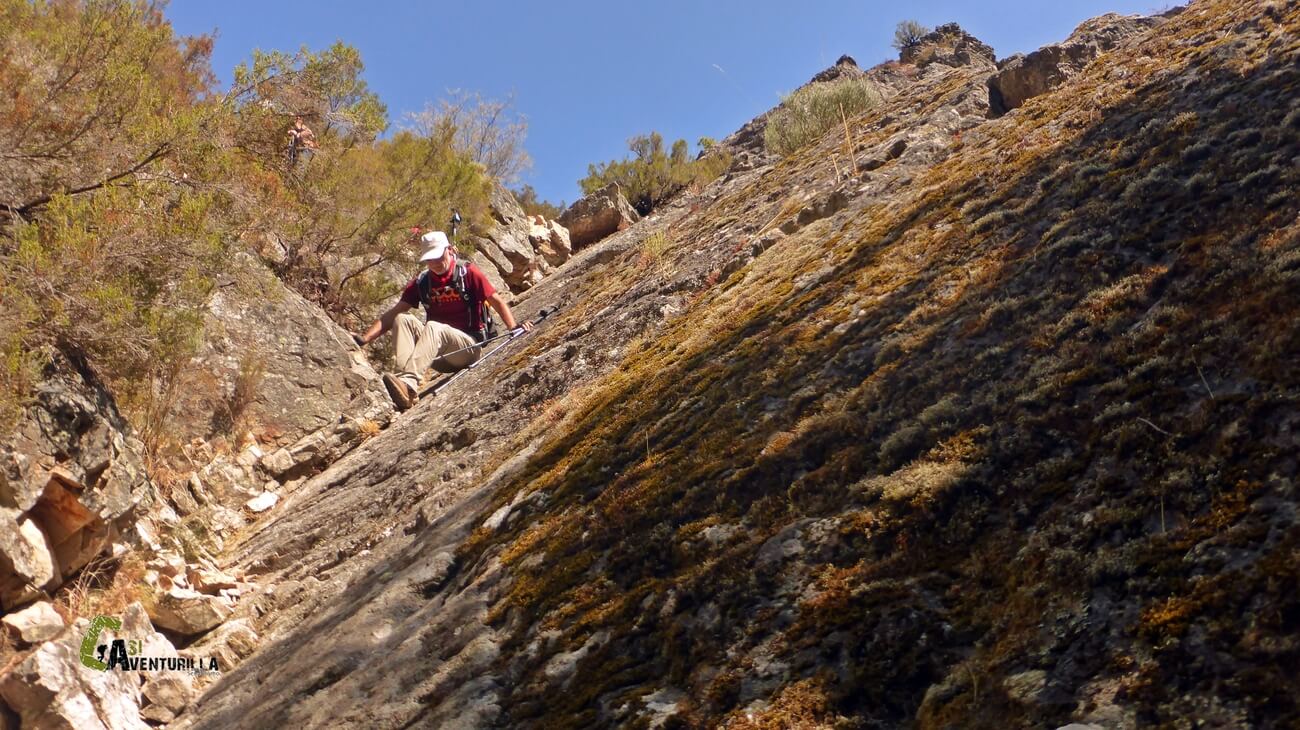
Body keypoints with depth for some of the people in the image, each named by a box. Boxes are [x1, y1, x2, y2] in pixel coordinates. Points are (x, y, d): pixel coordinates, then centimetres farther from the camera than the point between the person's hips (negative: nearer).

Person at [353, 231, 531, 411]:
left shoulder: (467, 272, -1)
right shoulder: (422, 282, 9)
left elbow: (497, 301, -4)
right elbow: (394, 313, 6)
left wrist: (514, 327, -21)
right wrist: (364, 339, -5)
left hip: (470, 346, -5)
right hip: (440, 357, 5)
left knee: (433, 327, -32)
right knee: (403, 320, -17)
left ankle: (408, 380, -54)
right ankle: (406, 385, -39)